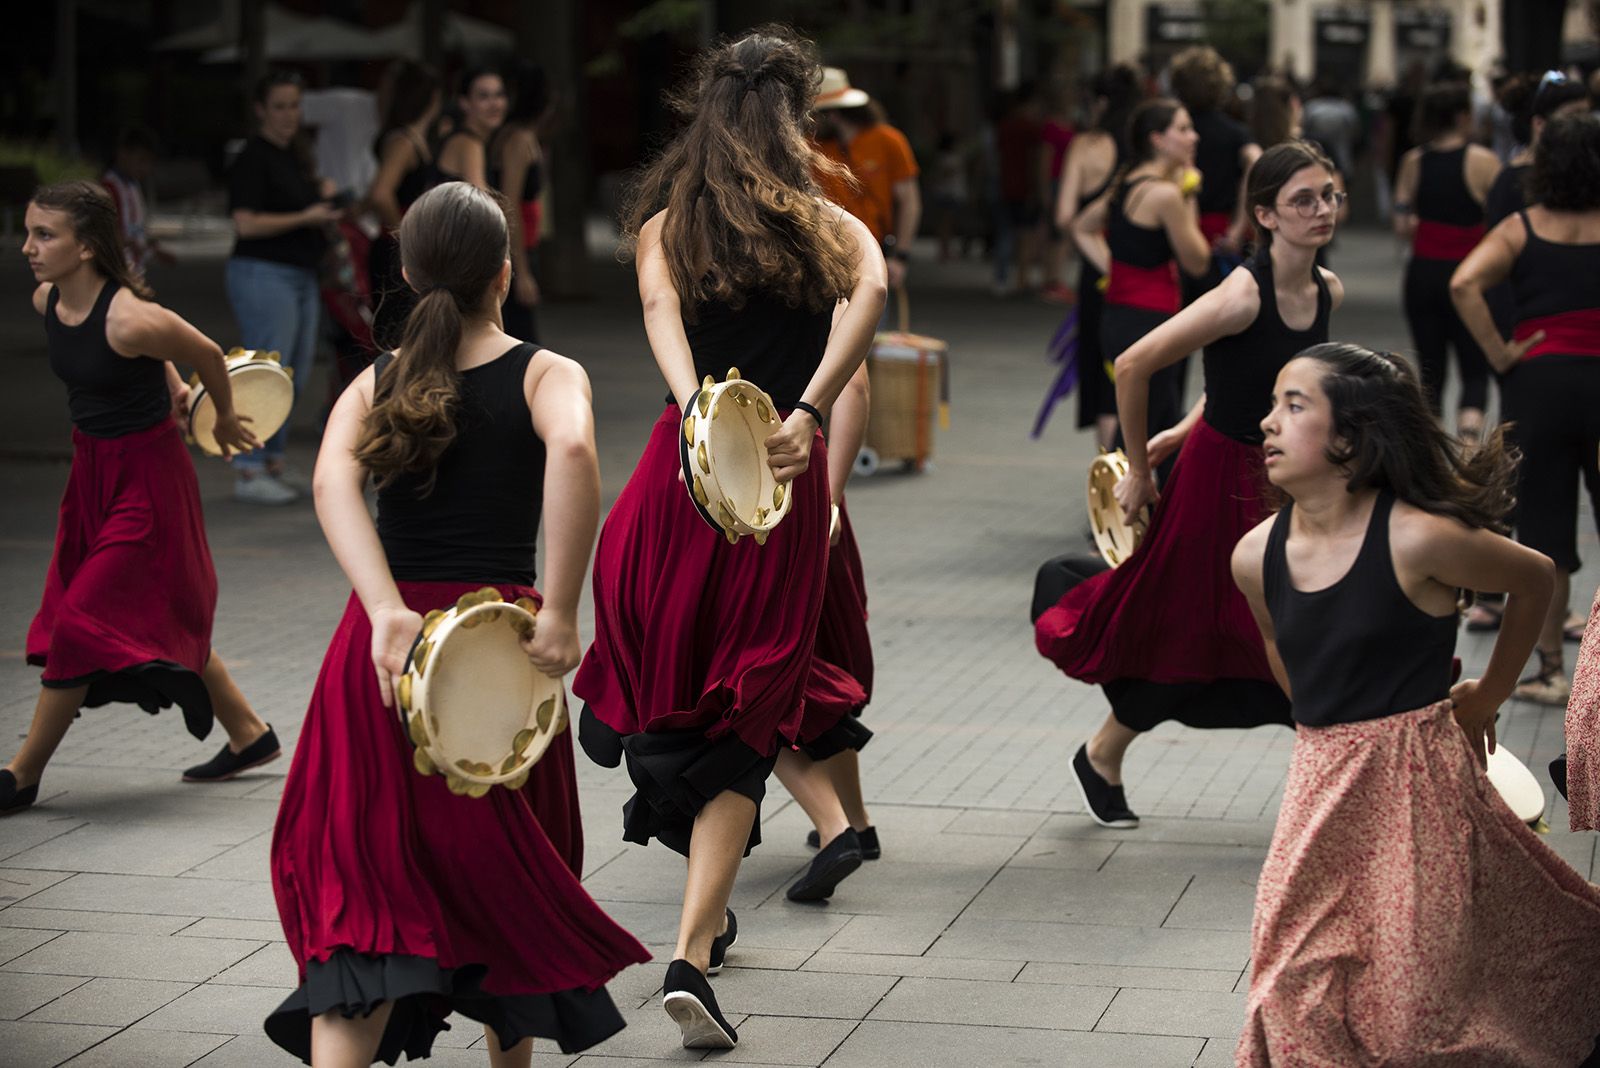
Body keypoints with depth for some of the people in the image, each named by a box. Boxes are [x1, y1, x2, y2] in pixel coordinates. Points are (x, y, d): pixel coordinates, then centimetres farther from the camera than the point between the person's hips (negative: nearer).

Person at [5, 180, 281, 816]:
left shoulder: (129, 320, -27)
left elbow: (207, 355, -9)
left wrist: (224, 420, 7)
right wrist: (170, 386, 18)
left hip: (146, 477, -9)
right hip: (92, 470, 9)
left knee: (81, 623, -5)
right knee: (157, 620, 16)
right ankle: (248, 735, 31)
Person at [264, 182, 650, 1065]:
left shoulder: (376, 384, 8)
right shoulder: (546, 375, 0)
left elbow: (333, 480, -11)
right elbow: (571, 449, -23)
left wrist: (388, 613, -21)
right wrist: (560, 612, -22)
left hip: (382, 647, 2)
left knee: (358, 884, 1)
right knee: (508, 877, 18)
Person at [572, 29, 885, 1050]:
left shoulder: (663, 223, 11)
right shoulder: (825, 224, 8)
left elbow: (661, 309, -10)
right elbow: (870, 287, -14)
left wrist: (695, 409, -26)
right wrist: (808, 413, -23)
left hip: (688, 458, 1)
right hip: (788, 480, -1)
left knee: (660, 672, 22)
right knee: (743, 727, 5)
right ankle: (693, 953, -8)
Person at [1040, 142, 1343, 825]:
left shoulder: (1328, 292, -2)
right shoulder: (1244, 294, -26)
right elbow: (1132, 367, -24)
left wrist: (1185, 433, 10)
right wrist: (1140, 470, -13)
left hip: (1287, 481, 7)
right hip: (1221, 480, -7)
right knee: (1187, 633, 7)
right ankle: (1102, 759, 29)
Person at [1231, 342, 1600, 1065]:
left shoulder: (1417, 539, -16)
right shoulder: (1256, 557, -1)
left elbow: (1535, 578, 1)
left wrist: (1487, 698, 11)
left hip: (1418, 784, -5)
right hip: (1320, 787, 5)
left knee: (1415, 989, 0)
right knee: (1297, 983, 3)